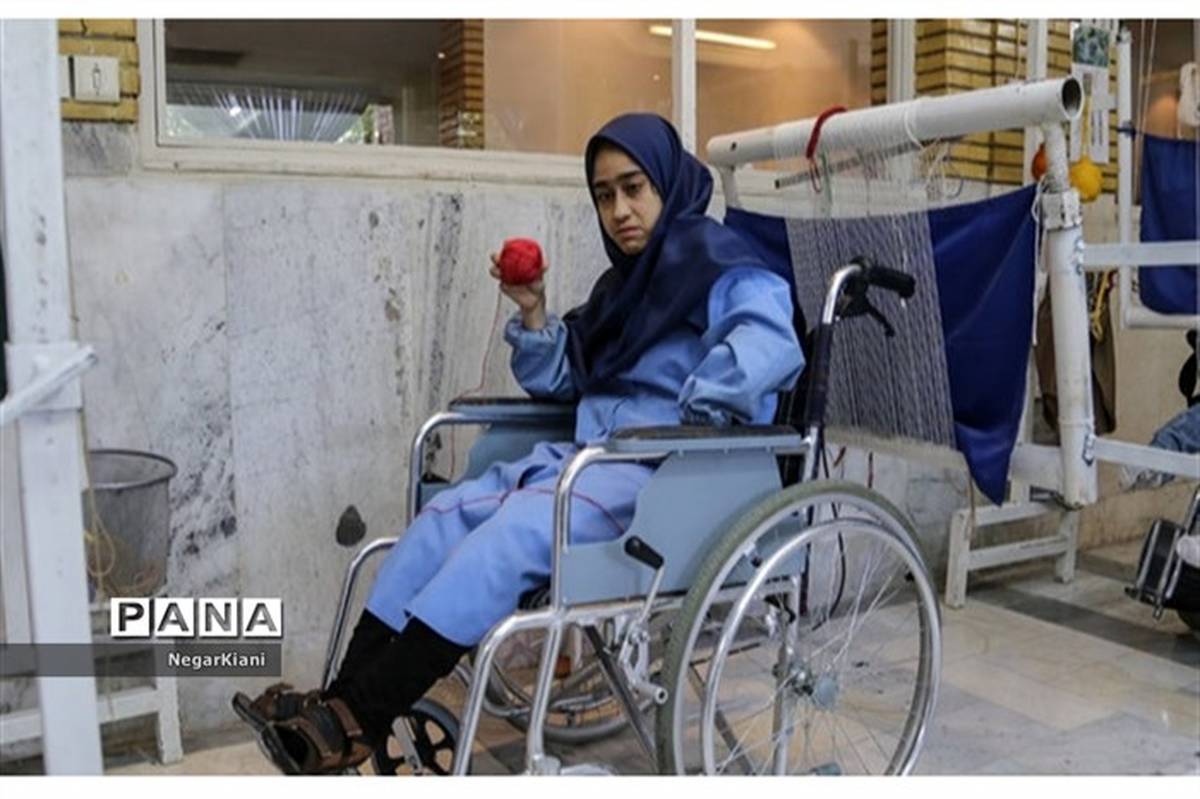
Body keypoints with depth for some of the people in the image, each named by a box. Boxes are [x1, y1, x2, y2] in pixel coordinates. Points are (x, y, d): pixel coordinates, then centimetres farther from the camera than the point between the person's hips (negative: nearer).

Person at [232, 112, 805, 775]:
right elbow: (558, 380, 23)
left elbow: (770, 340, -23)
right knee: (444, 517, -10)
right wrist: (532, 313, 6)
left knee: (513, 533, -29)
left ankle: (355, 724, -27)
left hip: (670, 471, -8)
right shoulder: (623, 281, 24)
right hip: (592, 454, 9)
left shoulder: (717, 260, -2)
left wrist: (687, 420, -29)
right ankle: (341, 704, -14)